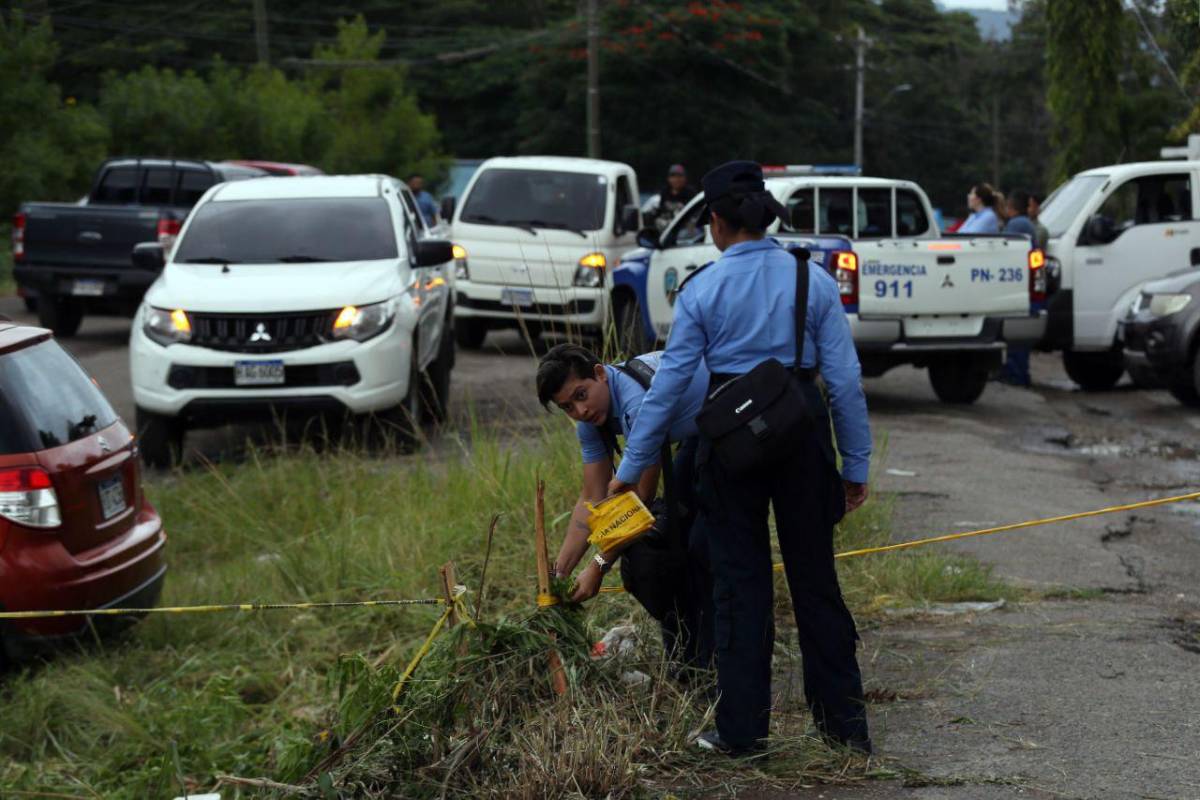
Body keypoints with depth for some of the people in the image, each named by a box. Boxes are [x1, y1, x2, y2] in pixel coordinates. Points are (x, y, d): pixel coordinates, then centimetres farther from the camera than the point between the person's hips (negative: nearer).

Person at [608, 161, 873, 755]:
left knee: (740, 580, 8)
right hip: (801, 432, 1)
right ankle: (844, 719, 17)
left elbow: (670, 383, -3)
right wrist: (856, 462, 6)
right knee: (814, 573, 12)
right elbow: (844, 377, -2)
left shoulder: (702, 288, -5)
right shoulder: (813, 281, -2)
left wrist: (631, 467, 4)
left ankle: (742, 728, 11)